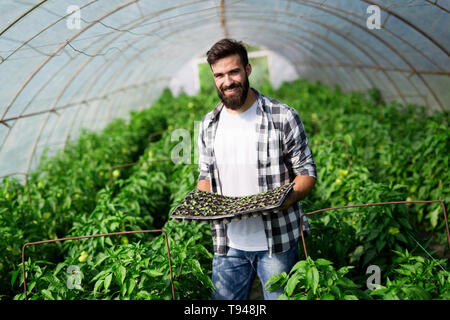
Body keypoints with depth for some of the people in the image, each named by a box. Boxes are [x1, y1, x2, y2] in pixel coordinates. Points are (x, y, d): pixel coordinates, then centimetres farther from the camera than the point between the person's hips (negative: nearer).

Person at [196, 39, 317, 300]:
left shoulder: (283, 117, -7)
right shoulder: (208, 125, 7)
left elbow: (307, 172, -3)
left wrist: (285, 199, -22)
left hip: (277, 242, -3)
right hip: (228, 245, 4)